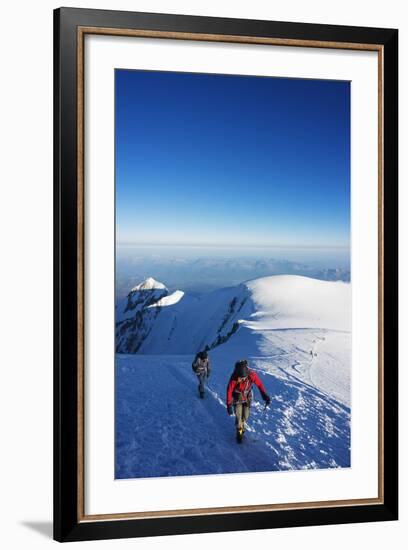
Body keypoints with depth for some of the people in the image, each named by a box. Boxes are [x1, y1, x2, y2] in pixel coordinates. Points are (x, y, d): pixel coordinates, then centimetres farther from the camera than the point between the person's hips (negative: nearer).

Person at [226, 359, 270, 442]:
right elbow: (229, 391, -24)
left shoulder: (252, 374, -30)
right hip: (237, 399, -2)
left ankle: (242, 425, 40)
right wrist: (229, 405, -23)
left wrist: (265, 395, -18)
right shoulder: (234, 378, -33)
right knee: (238, 416, -5)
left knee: (245, 416, 8)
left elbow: (259, 384, -15)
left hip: (247, 398, 2)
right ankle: (239, 432, 18)